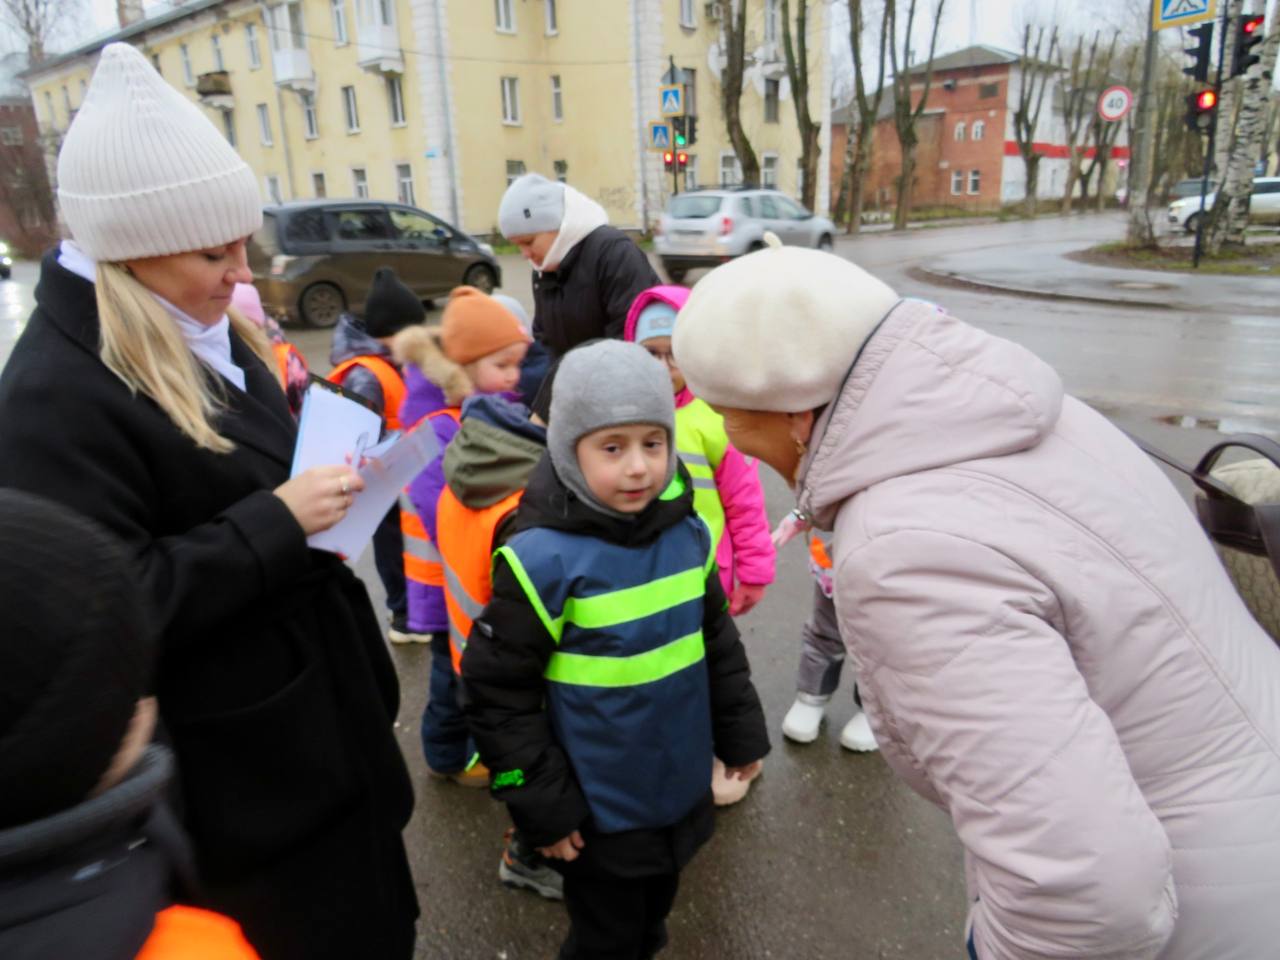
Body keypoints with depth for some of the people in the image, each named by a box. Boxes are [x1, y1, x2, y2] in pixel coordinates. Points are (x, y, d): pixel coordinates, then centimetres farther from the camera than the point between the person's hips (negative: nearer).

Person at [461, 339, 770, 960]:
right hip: (601, 811, -5)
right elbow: (497, 691, -18)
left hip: (682, 791, 5)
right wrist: (541, 803, -13)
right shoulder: (546, 558, -24)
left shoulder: (688, 532, -7)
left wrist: (740, 732, 12)